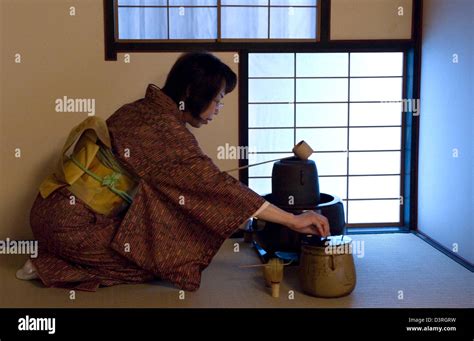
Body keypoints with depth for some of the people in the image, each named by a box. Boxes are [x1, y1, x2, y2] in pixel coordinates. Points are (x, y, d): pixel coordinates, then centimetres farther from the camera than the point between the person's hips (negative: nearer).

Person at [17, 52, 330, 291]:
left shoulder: (146, 110, 7)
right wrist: (293, 220, -20)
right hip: (69, 222, -8)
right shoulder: (164, 128, -20)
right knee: (165, 256, -4)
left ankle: (59, 260, 9)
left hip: (64, 209, 8)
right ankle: (54, 269, -2)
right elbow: (215, 185, -23)